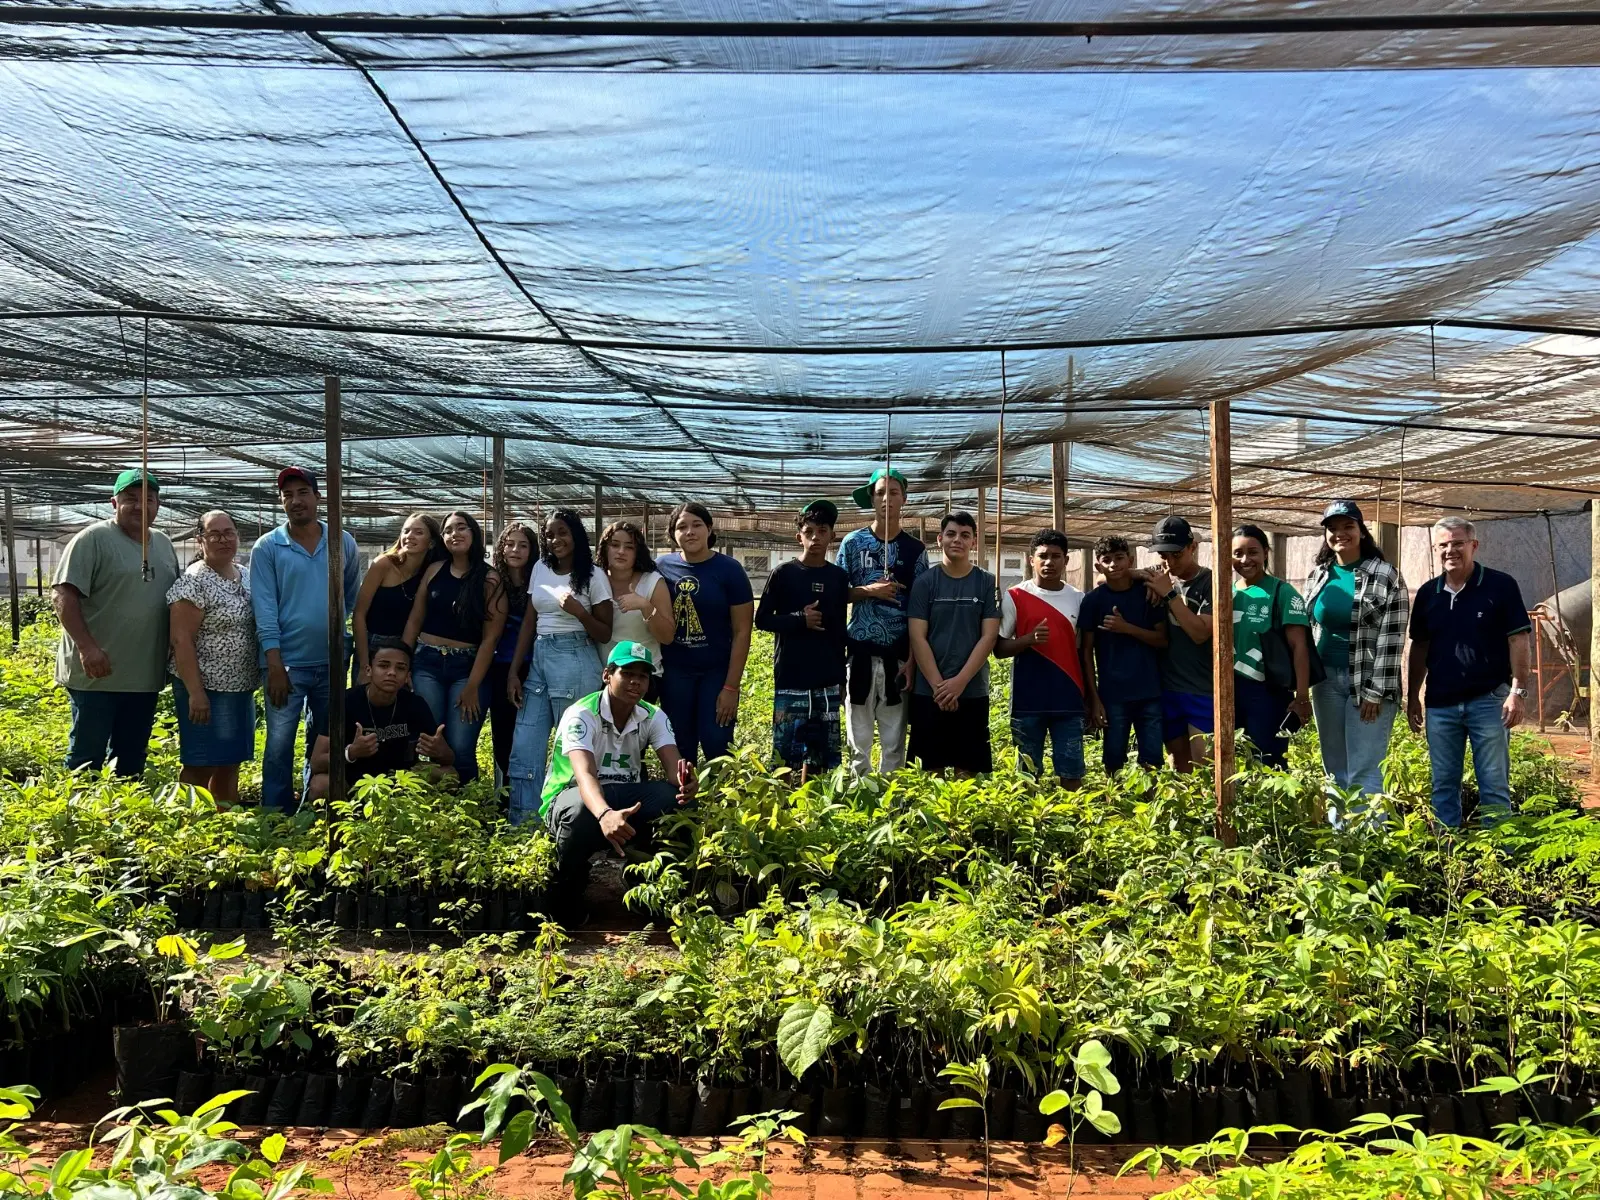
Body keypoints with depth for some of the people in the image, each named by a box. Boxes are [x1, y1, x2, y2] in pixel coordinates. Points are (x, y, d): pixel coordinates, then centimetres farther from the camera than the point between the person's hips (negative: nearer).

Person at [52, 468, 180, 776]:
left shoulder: (163, 544, 13)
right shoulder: (93, 539, -8)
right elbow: (63, 594, -15)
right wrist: (87, 647, -23)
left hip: (146, 674, 6)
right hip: (98, 673, -6)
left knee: (132, 756, 14)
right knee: (88, 755, 1)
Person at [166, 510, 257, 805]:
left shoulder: (248, 576, 10)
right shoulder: (193, 582, -12)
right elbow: (181, 641, -16)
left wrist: (261, 678, 14)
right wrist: (195, 693, -21)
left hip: (241, 689, 7)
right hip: (206, 689, -7)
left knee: (230, 763, 13)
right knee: (201, 766, -2)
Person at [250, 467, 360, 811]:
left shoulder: (343, 542, 4)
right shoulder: (266, 547, -3)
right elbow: (264, 608, -9)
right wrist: (275, 665, -14)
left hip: (331, 662, 3)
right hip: (287, 663, -3)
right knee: (279, 747, -1)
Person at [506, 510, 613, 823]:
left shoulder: (593, 575, -2)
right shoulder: (540, 569, 11)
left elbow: (605, 635, -1)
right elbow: (528, 624, 14)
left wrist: (579, 612, -18)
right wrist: (513, 671, 8)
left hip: (575, 662, -5)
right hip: (538, 660, 5)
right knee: (524, 750, 2)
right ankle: (522, 829, 9)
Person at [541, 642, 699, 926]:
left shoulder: (654, 717, -2)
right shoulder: (581, 715, -19)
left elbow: (674, 768, -18)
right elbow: (585, 775, -36)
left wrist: (684, 782, -45)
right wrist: (605, 815, -59)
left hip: (625, 798, 4)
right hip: (573, 797, -4)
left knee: (674, 796, -26)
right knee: (581, 807, -40)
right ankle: (567, 893, -12)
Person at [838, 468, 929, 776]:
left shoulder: (915, 548, 5)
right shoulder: (853, 542, 4)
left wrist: (912, 659, -4)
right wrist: (869, 591, -12)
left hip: (898, 655, 0)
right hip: (860, 652, 0)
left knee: (895, 740, 4)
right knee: (859, 738, 4)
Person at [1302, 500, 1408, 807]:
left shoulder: (1385, 576, -6)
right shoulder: (1318, 576, 9)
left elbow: (1391, 640, -10)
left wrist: (1375, 692, -14)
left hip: (1367, 683, -5)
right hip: (1326, 680, 5)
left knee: (1363, 773, -6)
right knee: (1334, 771, 11)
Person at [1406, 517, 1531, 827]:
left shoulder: (1500, 586, -4)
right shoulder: (1427, 593, 8)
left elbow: (1518, 640, -6)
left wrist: (1517, 691, -12)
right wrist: (1412, 697, 11)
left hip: (1488, 699, -4)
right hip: (1440, 704, 4)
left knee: (1495, 785, 2)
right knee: (1443, 786, 10)